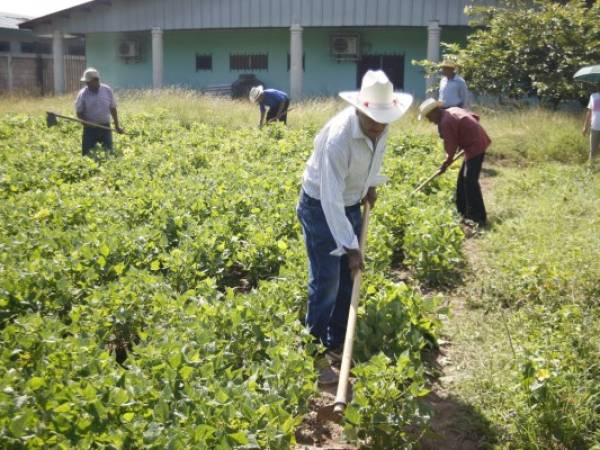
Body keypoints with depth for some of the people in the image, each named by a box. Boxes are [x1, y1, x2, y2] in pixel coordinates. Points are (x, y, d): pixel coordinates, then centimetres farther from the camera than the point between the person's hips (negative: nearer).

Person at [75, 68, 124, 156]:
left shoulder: (107, 90, 0)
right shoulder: (83, 94, -5)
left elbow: (113, 109, 9)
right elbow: (79, 113, 0)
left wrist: (117, 126, 11)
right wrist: (86, 121, -20)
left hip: (105, 127, 1)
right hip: (90, 128, -1)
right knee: (88, 154, -1)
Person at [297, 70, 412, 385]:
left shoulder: (380, 127, -11)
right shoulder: (339, 137, -34)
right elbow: (330, 197, -35)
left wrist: (371, 184, 5)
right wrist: (351, 246, -35)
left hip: (351, 205, 7)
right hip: (320, 207, -7)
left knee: (347, 281, 12)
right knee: (326, 284, -6)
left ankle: (337, 347, 27)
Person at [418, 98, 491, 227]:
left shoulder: (445, 123, -18)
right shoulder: (453, 110, 10)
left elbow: (451, 147, -15)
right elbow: (474, 117, 18)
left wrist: (445, 164, -2)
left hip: (475, 146, -10)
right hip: (478, 141, 10)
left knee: (470, 182, -10)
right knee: (463, 179, 16)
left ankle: (478, 218, -8)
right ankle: (463, 211, 24)